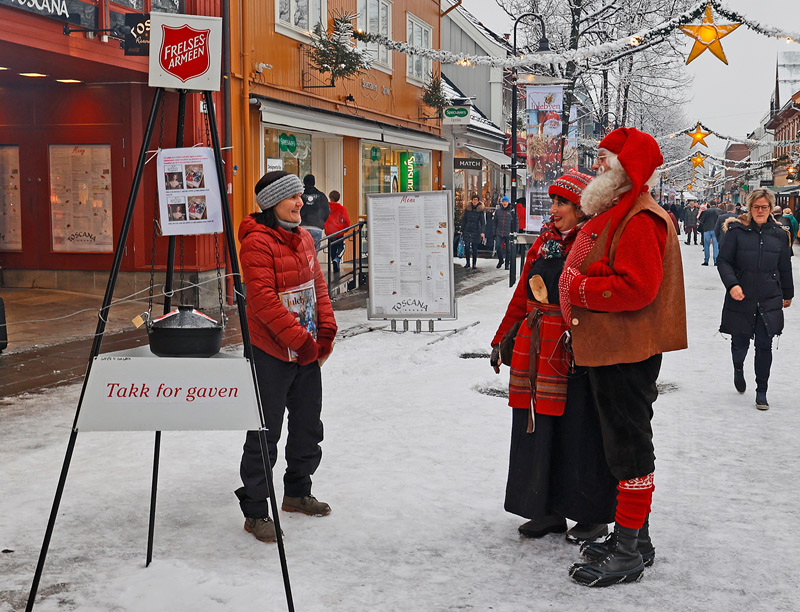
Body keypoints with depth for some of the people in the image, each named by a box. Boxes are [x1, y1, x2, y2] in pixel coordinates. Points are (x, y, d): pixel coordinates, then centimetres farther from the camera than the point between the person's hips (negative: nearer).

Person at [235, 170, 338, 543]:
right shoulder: (257, 242, -16)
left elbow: (318, 285, 15)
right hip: (271, 354, -9)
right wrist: (299, 339, -22)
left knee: (308, 425, 18)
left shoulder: (303, 238, 11)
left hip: (308, 352, 9)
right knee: (264, 434, -2)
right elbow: (263, 299, -22)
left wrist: (326, 329, 1)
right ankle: (255, 512, 9)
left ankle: (298, 492, 36)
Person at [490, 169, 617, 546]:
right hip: (533, 352, 7)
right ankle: (548, 511, 25)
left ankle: (593, 516, 18)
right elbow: (522, 296, 17)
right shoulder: (544, 241, 13)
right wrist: (501, 341, 18)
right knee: (537, 429, 11)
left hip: (575, 355, -7)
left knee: (578, 433, 2)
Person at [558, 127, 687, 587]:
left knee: (629, 445, -4)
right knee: (624, 443, 17)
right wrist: (581, 287, 8)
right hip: (611, 350, 11)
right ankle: (634, 538, 29)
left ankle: (629, 553, 5)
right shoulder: (617, 215, 17)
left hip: (628, 353, -11)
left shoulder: (641, 220, -18)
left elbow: (636, 287, -27)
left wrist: (577, 288, -18)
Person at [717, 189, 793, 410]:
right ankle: (738, 368, 43)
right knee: (740, 342, 7)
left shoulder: (779, 234, 6)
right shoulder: (737, 231, -3)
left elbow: (785, 268, 16)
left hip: (769, 301, 2)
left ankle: (761, 392, 15)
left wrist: (787, 294, 24)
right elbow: (724, 261, -5)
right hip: (741, 299, -2)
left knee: (764, 346, 2)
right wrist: (732, 284, -20)